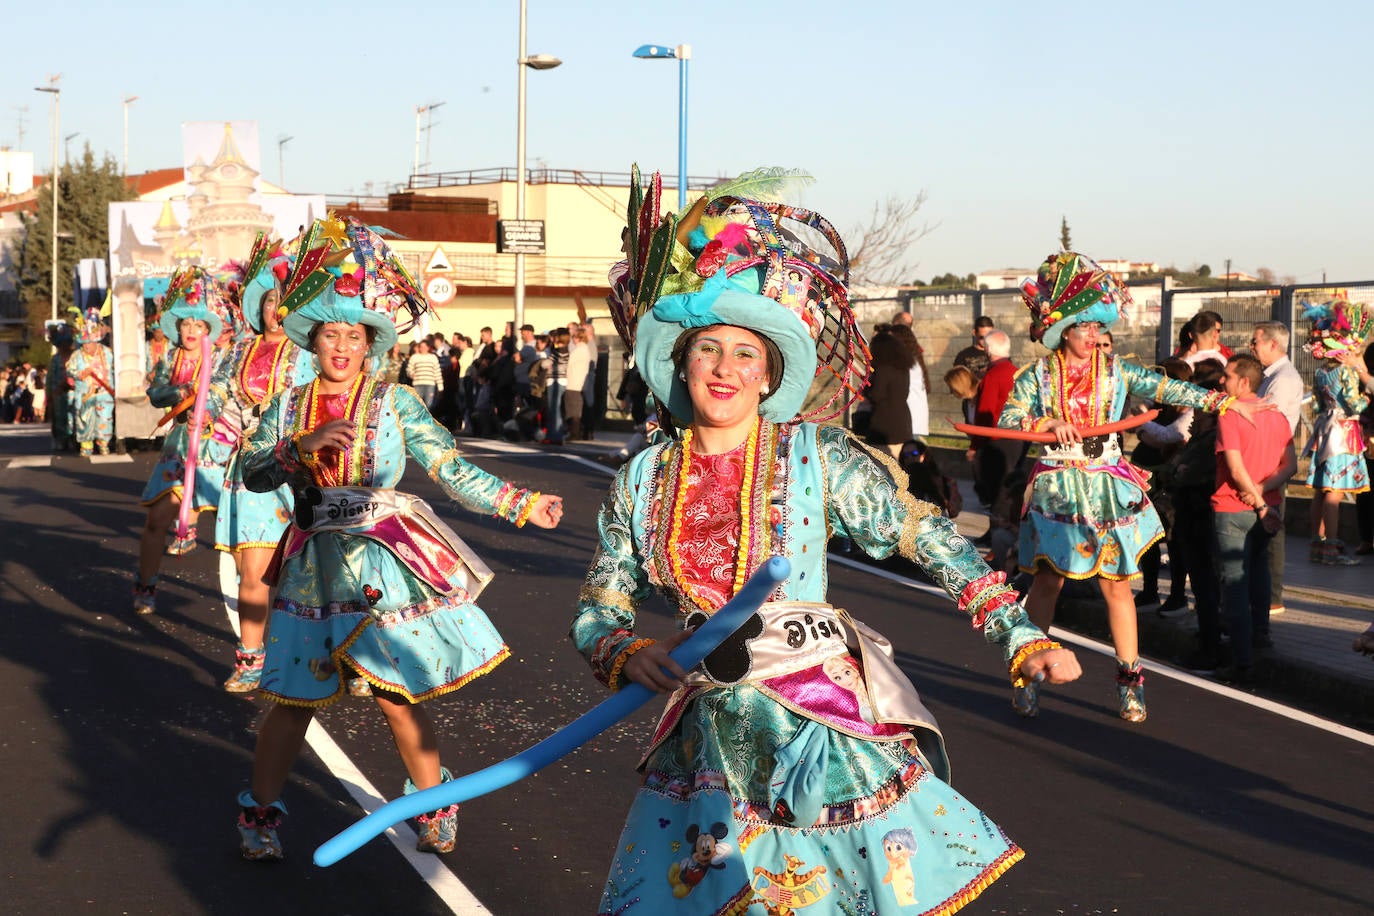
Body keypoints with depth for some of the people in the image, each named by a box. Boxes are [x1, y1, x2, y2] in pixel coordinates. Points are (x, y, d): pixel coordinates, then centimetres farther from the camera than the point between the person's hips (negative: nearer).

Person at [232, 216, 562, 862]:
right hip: (316, 569, 2)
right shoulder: (287, 409, 5)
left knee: (399, 699, 2)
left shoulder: (395, 403, -3)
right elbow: (251, 473, -6)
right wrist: (303, 446, -22)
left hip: (386, 566, -2)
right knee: (295, 700, 4)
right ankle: (260, 811, 21)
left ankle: (434, 805, 23)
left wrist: (522, 504, -21)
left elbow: (454, 472, -9)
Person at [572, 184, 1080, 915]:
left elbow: (932, 540, -5)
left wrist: (1021, 640, -10)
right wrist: (628, 656, -13)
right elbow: (596, 613, 8)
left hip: (828, 728, -2)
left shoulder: (817, 457, -5)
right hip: (710, 740, 3)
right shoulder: (643, 479, 3)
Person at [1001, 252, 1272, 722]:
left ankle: (1130, 678, 9)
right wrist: (1048, 423, -23)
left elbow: (1169, 390, -1)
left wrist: (1225, 401, -7)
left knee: (1116, 583, 1)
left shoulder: (1116, 371, 2)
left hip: (1107, 489, 1)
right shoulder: (1038, 375, -1)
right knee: (1048, 579, -1)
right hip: (1055, 489, -1)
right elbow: (1007, 419, -8)